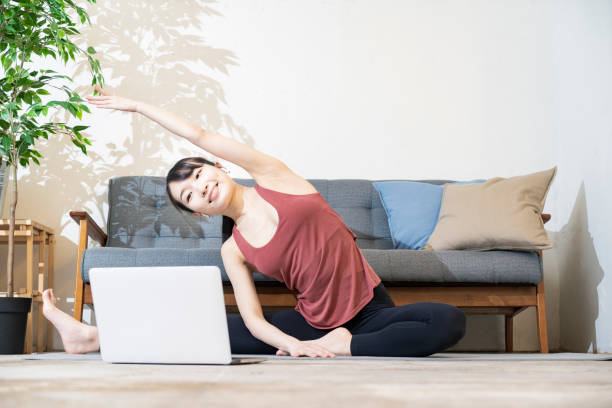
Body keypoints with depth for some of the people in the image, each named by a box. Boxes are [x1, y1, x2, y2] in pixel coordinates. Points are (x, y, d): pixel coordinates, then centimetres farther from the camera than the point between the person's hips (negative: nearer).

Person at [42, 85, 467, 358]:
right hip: (312, 323, 2)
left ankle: (341, 346, -23)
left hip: (370, 311, -2)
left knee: (449, 321, -30)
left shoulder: (272, 176, 0)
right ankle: (95, 337, 7)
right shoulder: (234, 250, 4)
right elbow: (253, 319, -5)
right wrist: (294, 346, -24)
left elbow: (200, 136, -5)